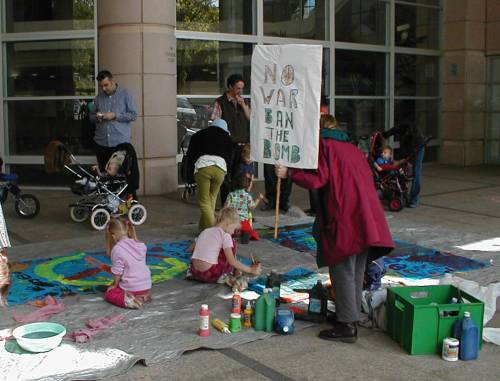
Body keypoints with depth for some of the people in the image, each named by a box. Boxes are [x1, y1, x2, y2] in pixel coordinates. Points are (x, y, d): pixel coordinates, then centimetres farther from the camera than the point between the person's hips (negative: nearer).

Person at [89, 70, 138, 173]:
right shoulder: (99, 97, 12)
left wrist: (115, 115, -14)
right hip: (101, 143, 4)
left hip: (120, 143, -4)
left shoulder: (125, 95, 1)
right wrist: (96, 117, -6)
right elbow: (91, 116, 18)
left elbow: (133, 115, -5)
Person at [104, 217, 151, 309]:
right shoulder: (141, 245, 2)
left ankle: (128, 300, -11)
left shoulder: (117, 249, -16)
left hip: (131, 289, -6)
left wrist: (114, 285, 5)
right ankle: (143, 296, 7)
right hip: (147, 287, 6)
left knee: (109, 293, 16)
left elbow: (117, 272, -13)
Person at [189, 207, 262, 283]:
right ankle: (224, 275, 6)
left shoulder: (205, 231, 15)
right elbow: (232, 261, -9)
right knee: (231, 243, 6)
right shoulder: (225, 235, -4)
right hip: (210, 275, -6)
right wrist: (250, 270, -1)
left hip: (195, 272, 6)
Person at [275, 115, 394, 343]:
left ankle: (347, 325, 0)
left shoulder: (323, 144, 1)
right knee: (356, 270, 16)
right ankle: (353, 315, 27)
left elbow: (318, 179, -11)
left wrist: (289, 173, -3)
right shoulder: (352, 148, 24)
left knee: (342, 270, -2)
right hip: (366, 219, 8)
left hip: (344, 219, -8)